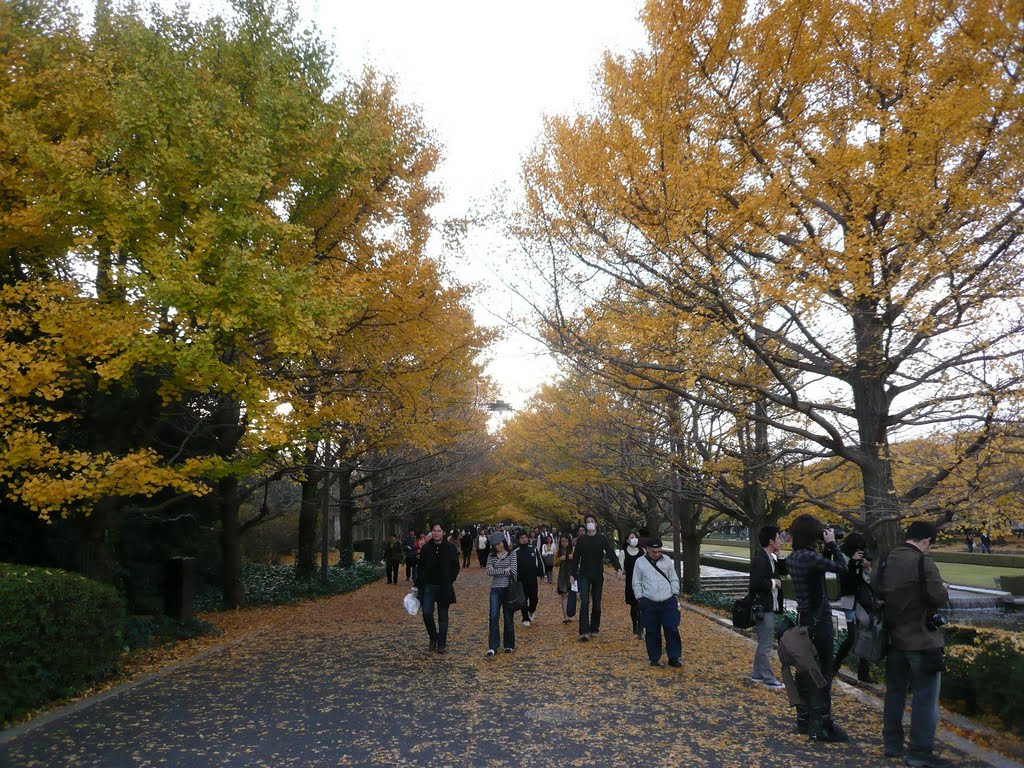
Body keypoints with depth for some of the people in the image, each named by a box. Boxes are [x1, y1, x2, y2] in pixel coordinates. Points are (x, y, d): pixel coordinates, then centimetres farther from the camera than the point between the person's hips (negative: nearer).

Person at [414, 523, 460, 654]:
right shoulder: (425, 548, 2)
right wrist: (418, 584, 2)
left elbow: (455, 568, 1)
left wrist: (449, 582, -8)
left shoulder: (450, 549, -4)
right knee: (427, 613, -7)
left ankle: (442, 644, 15)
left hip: (444, 588, -1)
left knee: (443, 616, 5)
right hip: (428, 586, 1)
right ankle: (433, 637, 17)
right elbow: (421, 568, 7)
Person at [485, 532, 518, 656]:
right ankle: (492, 647, -4)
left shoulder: (511, 555, -1)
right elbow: (489, 572, -9)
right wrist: (504, 570, -12)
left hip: (508, 589, -2)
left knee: (508, 618, 6)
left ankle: (509, 645, 20)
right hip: (495, 590, 2)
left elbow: (513, 572, -10)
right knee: (493, 617, -8)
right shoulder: (491, 556, 6)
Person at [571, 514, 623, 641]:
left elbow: (611, 553, -15)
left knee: (597, 603, 8)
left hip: (598, 576, 1)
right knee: (584, 602, -11)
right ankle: (584, 632, -13)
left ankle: (594, 629, 22)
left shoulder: (602, 538, -3)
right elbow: (576, 558, 5)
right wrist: (574, 575, 2)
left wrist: (618, 568, -30)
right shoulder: (581, 540, 1)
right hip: (584, 575, 0)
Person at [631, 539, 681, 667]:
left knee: (672, 630, -1)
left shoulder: (667, 560, 6)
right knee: (652, 632, 6)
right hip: (649, 603, -1)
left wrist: (675, 594, 4)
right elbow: (637, 583, 5)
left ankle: (674, 657, 11)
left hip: (668, 602, 1)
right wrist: (640, 598, 0)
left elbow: (674, 579, 12)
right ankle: (654, 658, 19)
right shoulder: (640, 562, 0)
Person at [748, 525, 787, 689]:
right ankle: (768, 679, 7)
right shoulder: (760, 559, -20)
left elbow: (784, 570, 19)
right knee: (765, 645, -1)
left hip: (768, 607, 10)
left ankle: (757, 674, 29)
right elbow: (756, 583, -28)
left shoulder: (770, 558, 10)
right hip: (763, 608, -10)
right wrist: (773, 583, -16)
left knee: (763, 643, 19)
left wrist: (778, 556, 5)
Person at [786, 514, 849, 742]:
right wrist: (832, 544, -4)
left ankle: (804, 720, 26)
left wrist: (826, 549, 9)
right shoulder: (810, 557, -21)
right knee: (823, 672, 0)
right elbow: (841, 568, -14)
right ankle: (821, 725, 6)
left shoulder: (792, 559, 6)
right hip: (819, 619, -9)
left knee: (804, 670, 16)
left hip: (803, 618, 9)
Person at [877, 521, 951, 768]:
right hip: (921, 640, -7)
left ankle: (892, 743, 24)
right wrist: (944, 589, 3)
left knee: (895, 691, 16)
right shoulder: (923, 563, -17)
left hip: (894, 637, 7)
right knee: (925, 696, 2)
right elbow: (938, 598, -18)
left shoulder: (886, 561, 5)